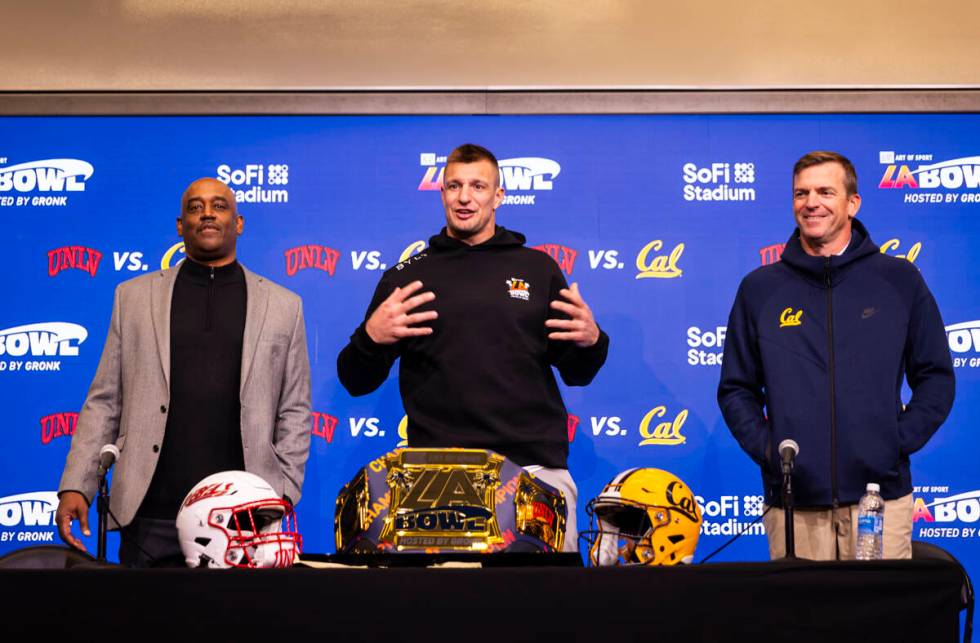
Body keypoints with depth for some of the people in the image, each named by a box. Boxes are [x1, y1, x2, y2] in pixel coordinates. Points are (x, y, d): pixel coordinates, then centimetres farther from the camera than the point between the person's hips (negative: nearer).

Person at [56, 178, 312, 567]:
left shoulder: (283, 305, 10)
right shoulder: (134, 296, 11)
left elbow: (294, 412, 9)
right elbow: (104, 402, 9)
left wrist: (283, 492, -1)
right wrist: (75, 487, 0)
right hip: (150, 516, 1)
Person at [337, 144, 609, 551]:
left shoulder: (538, 269, 10)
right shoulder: (407, 276, 9)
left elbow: (576, 374, 15)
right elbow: (357, 383, 10)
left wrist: (591, 341, -6)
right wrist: (371, 338, -11)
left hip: (536, 468, 1)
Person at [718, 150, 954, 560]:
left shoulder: (900, 280, 7)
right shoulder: (759, 288, 8)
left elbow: (935, 377, 9)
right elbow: (736, 388, 12)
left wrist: (900, 440, -3)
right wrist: (763, 445, -3)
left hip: (881, 495, 0)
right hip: (792, 502, 1)